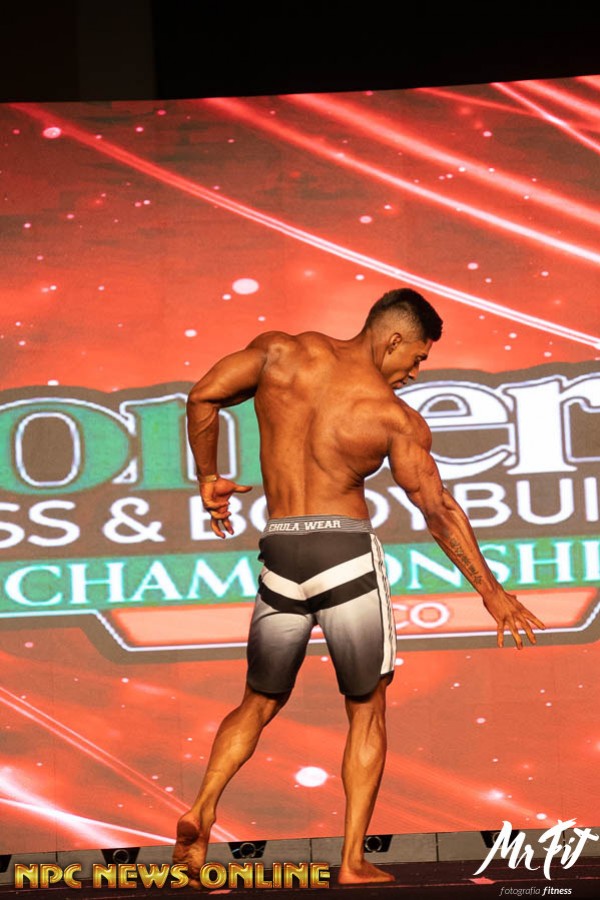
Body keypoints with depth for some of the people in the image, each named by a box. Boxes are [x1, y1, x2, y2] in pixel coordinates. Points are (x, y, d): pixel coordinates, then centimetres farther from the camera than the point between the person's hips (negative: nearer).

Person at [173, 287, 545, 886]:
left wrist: (208, 478, 19)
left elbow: (202, 396, 5)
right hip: (347, 553, -3)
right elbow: (439, 510, -3)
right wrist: (490, 591, 4)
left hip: (280, 553, 3)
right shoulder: (395, 418, -4)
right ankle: (353, 861, 6)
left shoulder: (283, 352, 3)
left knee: (259, 704, 18)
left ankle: (201, 808, -4)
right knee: (366, 712, 11)